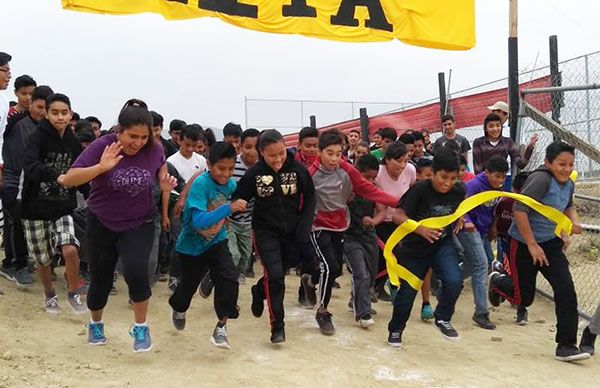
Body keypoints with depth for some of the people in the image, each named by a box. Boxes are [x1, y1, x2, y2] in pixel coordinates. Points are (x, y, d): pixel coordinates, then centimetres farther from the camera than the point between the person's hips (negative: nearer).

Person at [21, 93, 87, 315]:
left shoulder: (73, 142, 1)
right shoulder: (37, 137, -13)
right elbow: (30, 166, -31)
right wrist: (58, 175, -45)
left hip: (63, 208, 2)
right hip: (36, 208, -2)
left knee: (70, 249, -17)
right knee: (42, 258, 9)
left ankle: (73, 294, 6)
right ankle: (50, 294, 37)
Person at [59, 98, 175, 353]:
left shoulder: (154, 150, -14)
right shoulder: (102, 146, -21)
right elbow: (68, 180, -29)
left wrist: (165, 184, -11)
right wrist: (101, 167, -44)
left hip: (140, 224, 0)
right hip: (101, 223, 0)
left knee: (136, 272, -23)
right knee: (100, 279, 11)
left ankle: (141, 328, 1)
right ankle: (95, 325, 42)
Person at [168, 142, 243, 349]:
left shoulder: (231, 184, -10)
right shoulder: (200, 184, -27)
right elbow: (199, 221, -39)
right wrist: (229, 208, -44)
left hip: (217, 242, 3)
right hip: (192, 245, -3)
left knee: (229, 279, -19)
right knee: (189, 285, 16)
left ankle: (221, 327, -6)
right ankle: (178, 309, 51)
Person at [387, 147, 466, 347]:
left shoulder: (459, 191, -11)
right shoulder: (420, 189, -23)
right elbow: (398, 216, -26)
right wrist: (420, 229, -37)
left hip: (443, 245, 2)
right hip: (414, 248, -2)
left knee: (454, 281, -21)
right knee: (407, 291, 7)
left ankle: (442, 319, 8)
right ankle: (395, 329, 34)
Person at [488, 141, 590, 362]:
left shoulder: (568, 185, 3)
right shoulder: (541, 179, -22)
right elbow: (519, 209, -28)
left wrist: (574, 221, 4)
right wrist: (532, 245, -25)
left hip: (551, 244, 6)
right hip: (524, 244, -6)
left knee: (566, 290, -10)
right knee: (525, 297, 6)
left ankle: (566, 346, 0)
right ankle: (498, 282, 41)